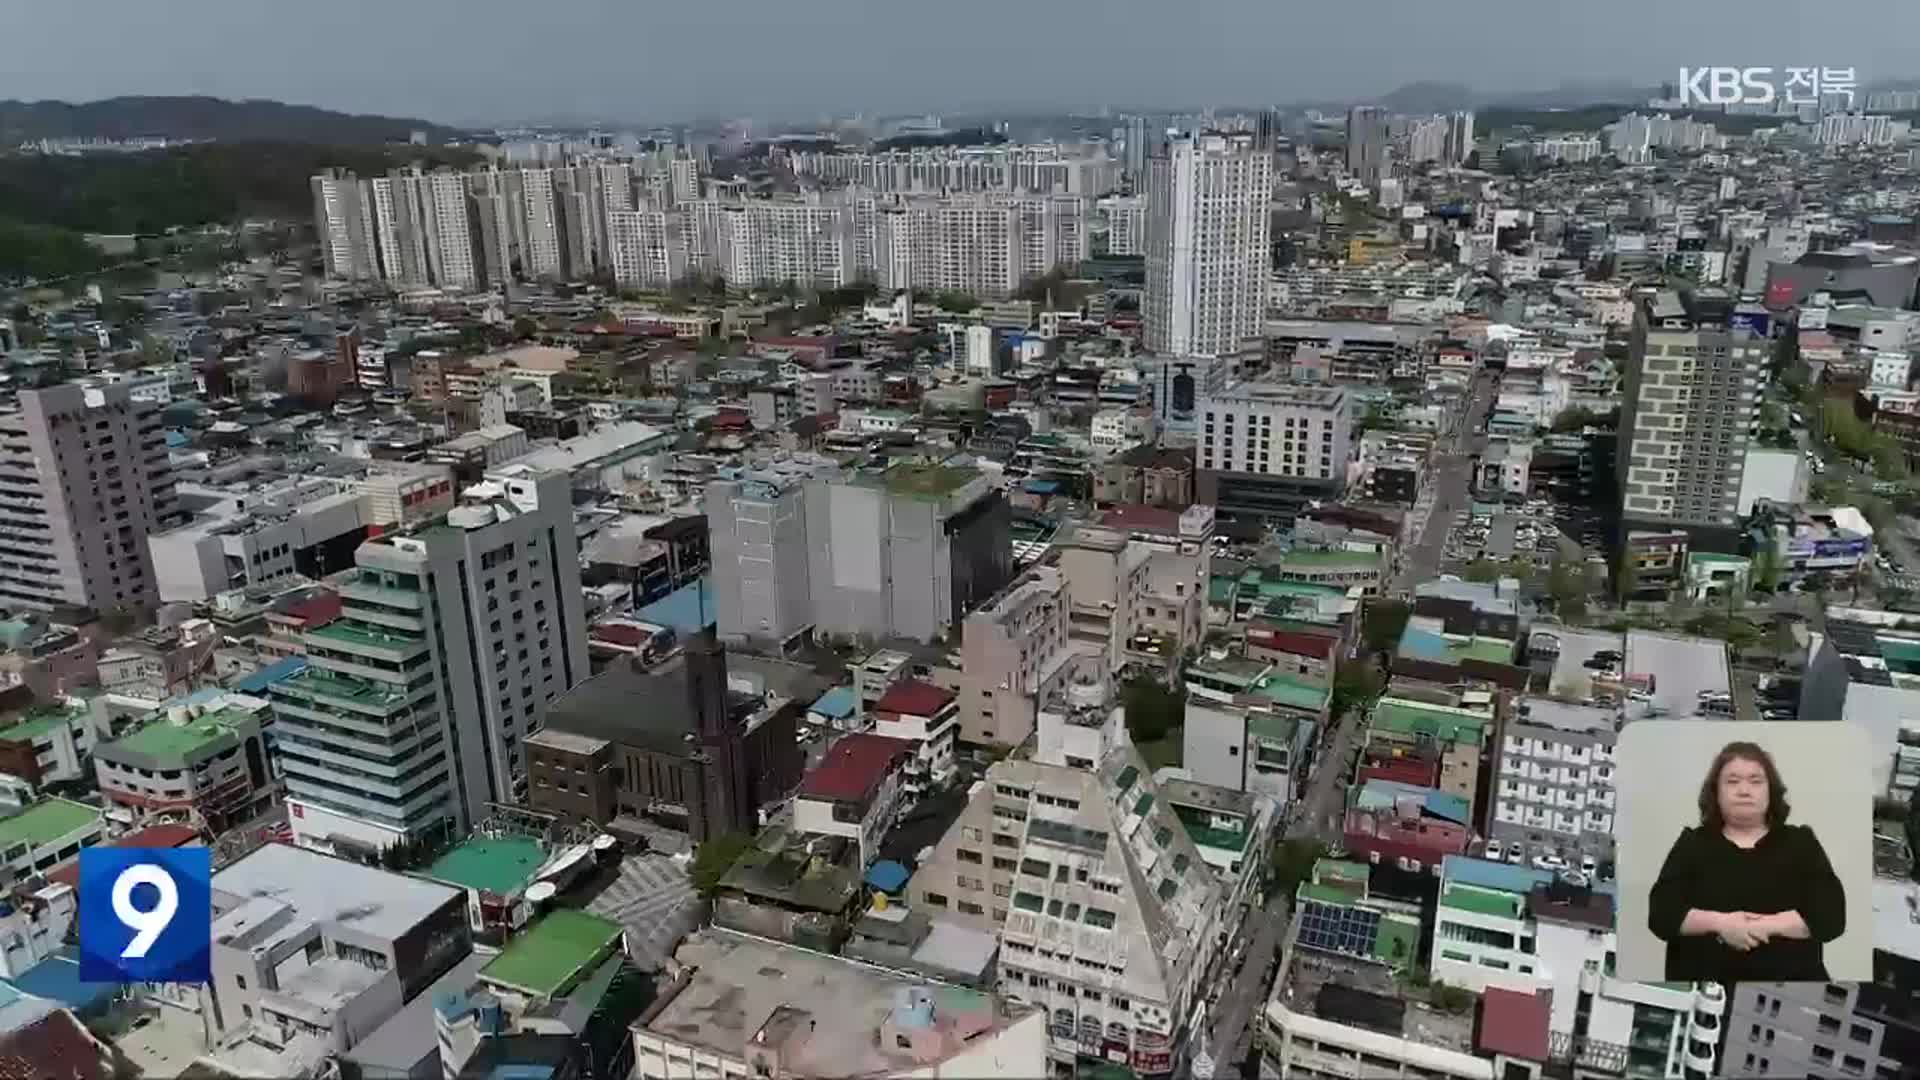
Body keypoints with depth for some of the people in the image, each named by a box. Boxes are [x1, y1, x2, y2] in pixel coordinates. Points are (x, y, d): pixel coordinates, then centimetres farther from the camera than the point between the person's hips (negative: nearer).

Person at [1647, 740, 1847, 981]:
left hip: (1789, 978, 0)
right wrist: (1719, 922, -16)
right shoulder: (1692, 845, 8)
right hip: (1703, 978, 0)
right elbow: (1661, 913, -1)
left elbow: (1831, 914, -3)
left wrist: (1767, 925, -15)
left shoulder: (1800, 843, 10)